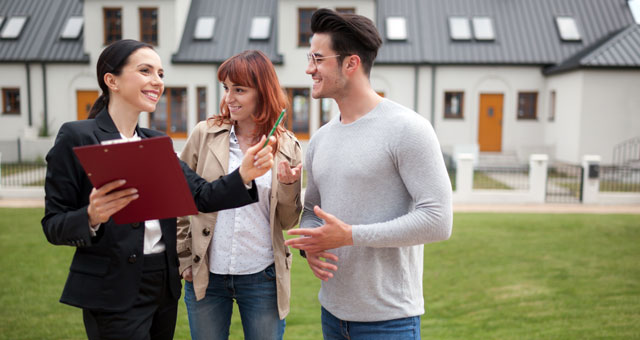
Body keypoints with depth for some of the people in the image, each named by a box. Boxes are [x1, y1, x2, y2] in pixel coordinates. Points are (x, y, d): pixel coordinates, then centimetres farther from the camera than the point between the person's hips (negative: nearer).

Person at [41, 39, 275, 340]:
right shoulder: (77, 137, -9)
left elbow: (200, 195, -4)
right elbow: (53, 225, -9)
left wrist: (243, 175, -21)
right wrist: (92, 217, -29)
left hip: (165, 285, 6)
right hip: (114, 293, -6)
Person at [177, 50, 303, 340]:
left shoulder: (287, 147, -1)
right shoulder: (205, 134, -2)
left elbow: (288, 222, 3)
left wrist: (288, 185, -15)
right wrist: (184, 260, 1)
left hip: (262, 277, 0)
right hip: (206, 274, 1)